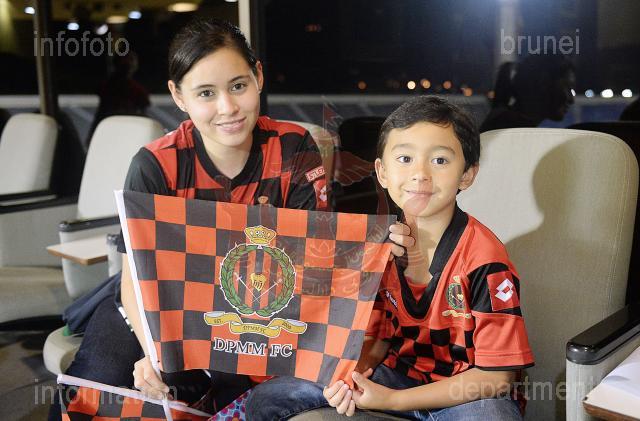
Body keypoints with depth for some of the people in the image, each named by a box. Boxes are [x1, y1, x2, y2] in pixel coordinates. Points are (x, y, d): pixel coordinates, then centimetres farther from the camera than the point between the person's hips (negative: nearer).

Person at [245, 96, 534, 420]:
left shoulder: (484, 259, -19)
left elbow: (497, 377, -16)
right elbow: (378, 333, 8)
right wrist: (356, 374, -14)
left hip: (469, 392, -3)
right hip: (398, 373, 4)